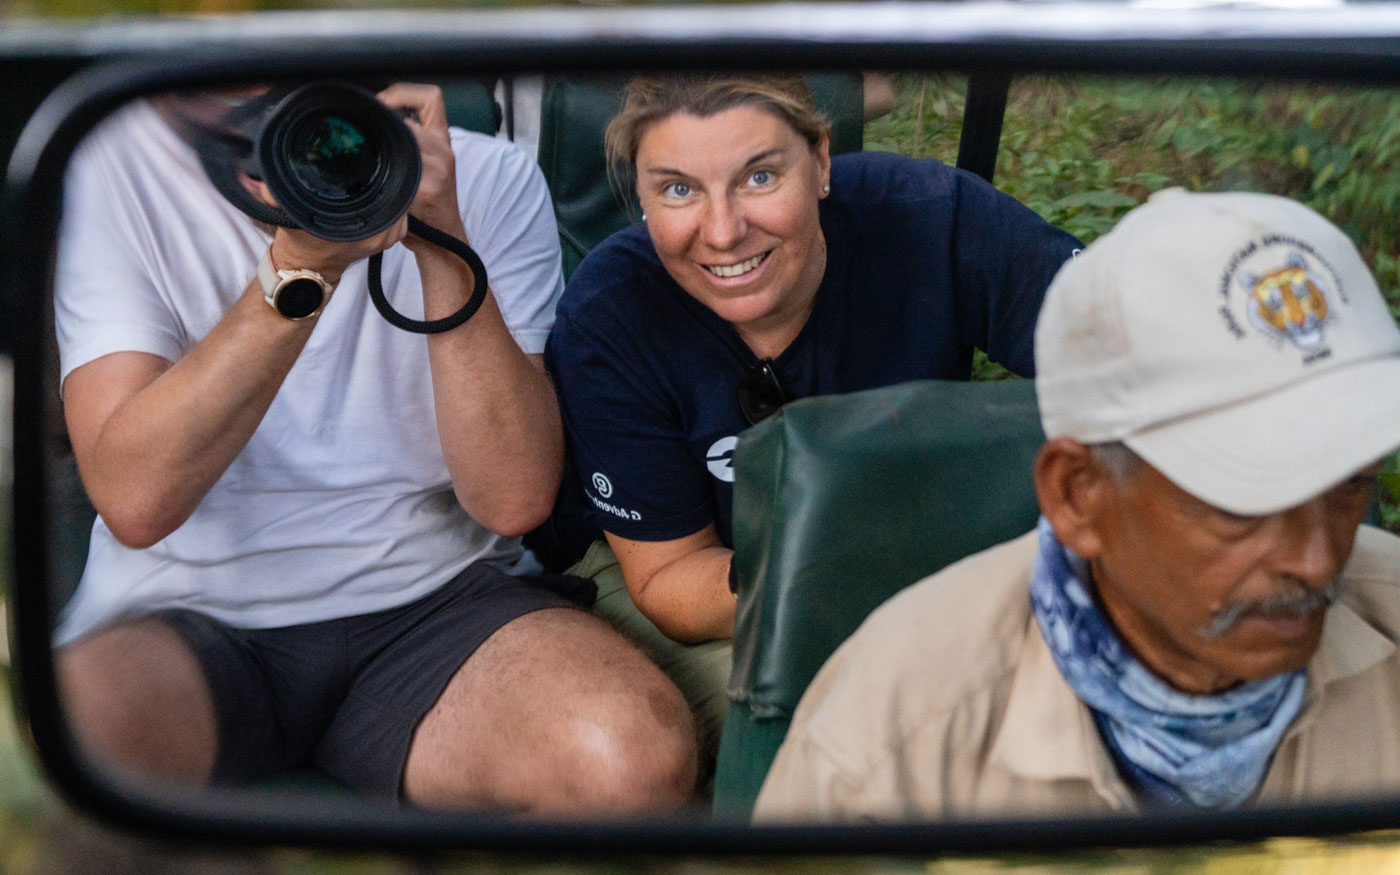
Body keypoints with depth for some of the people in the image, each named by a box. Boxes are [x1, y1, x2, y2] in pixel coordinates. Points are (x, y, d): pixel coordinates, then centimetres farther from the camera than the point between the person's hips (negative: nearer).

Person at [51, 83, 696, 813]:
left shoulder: (487, 178, 2)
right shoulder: (106, 170, -2)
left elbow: (513, 499, -9)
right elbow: (135, 501, -15)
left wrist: (445, 247, -18)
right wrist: (299, 264, -23)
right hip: (189, 617, -1)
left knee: (636, 751, -30)